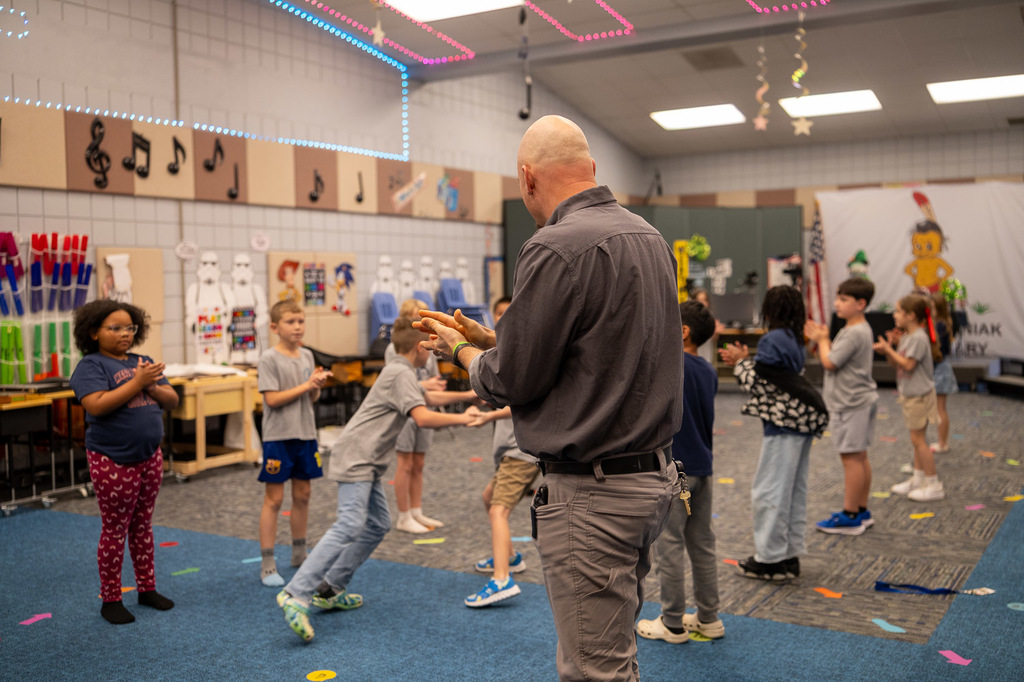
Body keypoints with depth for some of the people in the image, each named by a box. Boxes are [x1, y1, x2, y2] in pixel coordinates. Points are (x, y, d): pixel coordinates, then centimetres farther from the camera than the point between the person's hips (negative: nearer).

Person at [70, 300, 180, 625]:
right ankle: (110, 600, 16)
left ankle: (147, 588, 27)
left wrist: (152, 386, -13)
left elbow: (172, 401, 7)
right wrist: (137, 383, -24)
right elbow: (96, 405, -23)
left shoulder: (142, 362, 11)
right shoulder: (91, 365, -8)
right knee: (115, 530, 4)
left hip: (150, 456, 6)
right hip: (113, 461, -6)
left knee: (142, 525, 16)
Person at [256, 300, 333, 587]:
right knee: (274, 499, -1)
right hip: (278, 437, -6)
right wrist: (306, 385, -16)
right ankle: (267, 564, 6)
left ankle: (299, 553, 28)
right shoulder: (269, 359, -10)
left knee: (302, 495, 13)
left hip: (305, 434, 6)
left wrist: (318, 385, -9)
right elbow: (272, 399, -17)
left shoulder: (307, 356, 8)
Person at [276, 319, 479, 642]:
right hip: (355, 458, -11)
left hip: (367, 463, 11)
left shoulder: (399, 373, 21)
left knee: (378, 525, 10)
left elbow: (429, 397, 37)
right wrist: (462, 419, -13)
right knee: (350, 525, -21)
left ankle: (329, 590, 13)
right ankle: (296, 594, -26)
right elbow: (423, 418, -24)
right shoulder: (401, 374, -11)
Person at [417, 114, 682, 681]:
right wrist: (489, 338, 17)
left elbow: (511, 383, -15)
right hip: (654, 471, 10)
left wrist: (461, 350, 5)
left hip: (592, 493, -10)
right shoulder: (648, 237, 10)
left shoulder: (557, 248, -19)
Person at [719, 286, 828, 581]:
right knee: (794, 490, 13)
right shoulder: (793, 339, 14)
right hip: (802, 423, 10)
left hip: (783, 424, -9)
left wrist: (741, 362, 2)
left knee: (769, 490, -2)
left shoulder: (773, 340, -14)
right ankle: (790, 554, 21)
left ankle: (770, 559, 3)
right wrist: (744, 360, 14)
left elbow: (756, 382, -14)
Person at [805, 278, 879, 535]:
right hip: (861, 400, 11)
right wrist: (820, 339, 6)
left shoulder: (853, 333, -19)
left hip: (850, 403, -11)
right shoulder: (862, 330, 14)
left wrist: (823, 340, -4)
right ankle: (861, 511, 23)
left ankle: (850, 516, 0)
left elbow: (829, 362, -19)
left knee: (851, 456, -6)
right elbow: (836, 359, 15)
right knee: (859, 456, 15)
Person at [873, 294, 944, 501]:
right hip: (909, 393, 9)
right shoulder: (906, 337, 9)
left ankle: (934, 485, 2)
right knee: (916, 438, 16)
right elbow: (895, 363, 11)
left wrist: (888, 349, -19)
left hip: (919, 394, -9)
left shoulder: (919, 338, -19)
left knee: (918, 438, -5)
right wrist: (889, 348, -4)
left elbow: (908, 364, -23)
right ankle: (918, 478, 26)